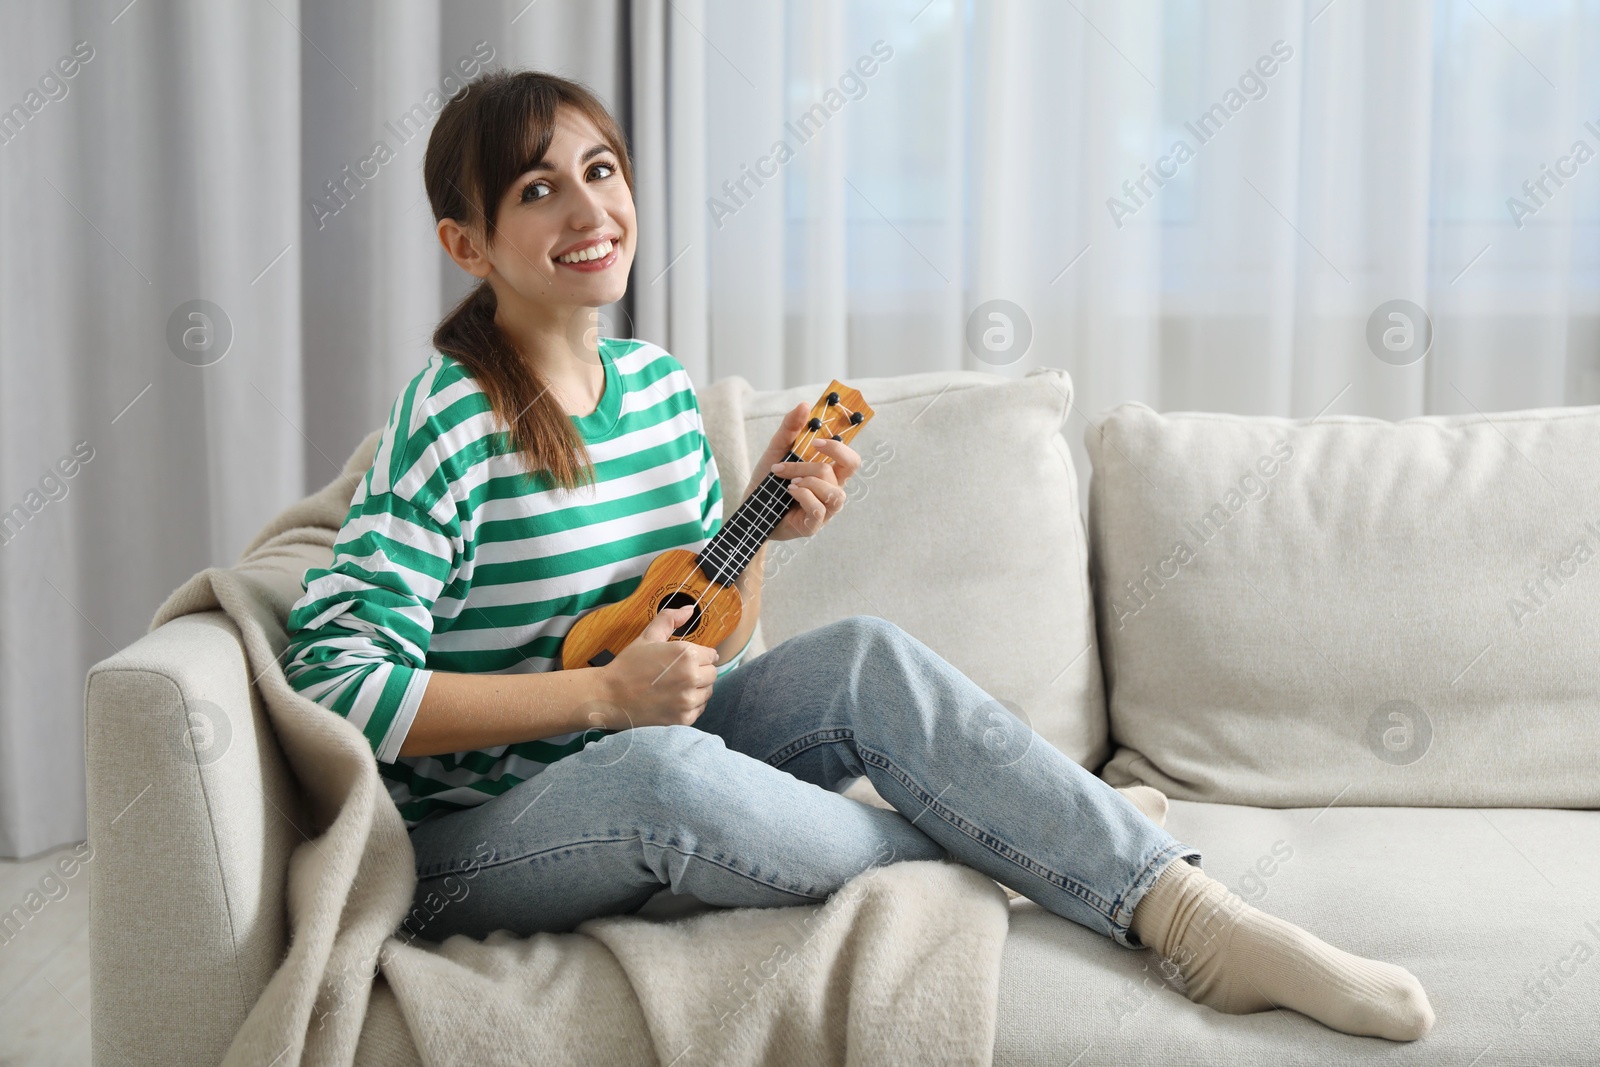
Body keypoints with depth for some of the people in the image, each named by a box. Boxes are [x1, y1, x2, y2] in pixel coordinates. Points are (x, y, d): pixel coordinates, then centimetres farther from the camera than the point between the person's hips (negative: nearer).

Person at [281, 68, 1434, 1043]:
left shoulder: (658, 383, 5)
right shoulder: (450, 421, -18)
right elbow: (336, 681, -24)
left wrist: (762, 523, -8)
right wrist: (605, 697, -24)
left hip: (640, 755, 6)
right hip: (475, 838, -6)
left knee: (868, 658, -17)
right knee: (662, 767, -38)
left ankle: (1191, 914, -22)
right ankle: (1024, 844, -14)